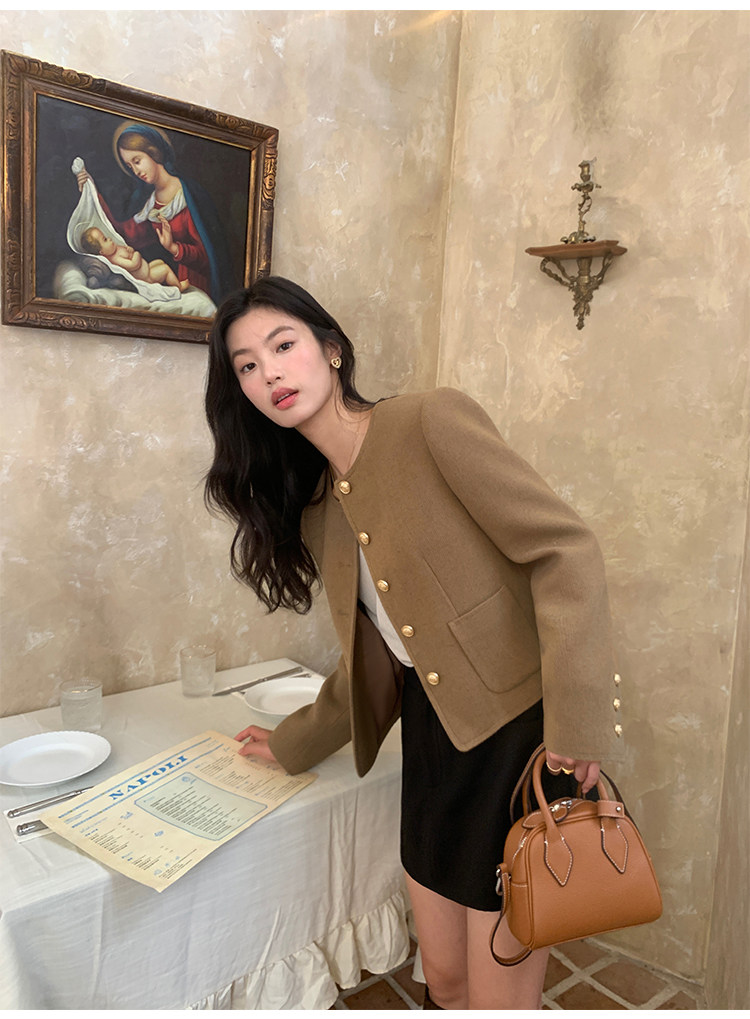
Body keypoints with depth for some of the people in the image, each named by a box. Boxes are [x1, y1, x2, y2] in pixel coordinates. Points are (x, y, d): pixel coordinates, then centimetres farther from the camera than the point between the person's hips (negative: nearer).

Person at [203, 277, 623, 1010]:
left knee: (498, 998, 5)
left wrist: (576, 722, -20)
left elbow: (564, 549, -16)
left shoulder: (431, 421, -11)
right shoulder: (314, 512, 10)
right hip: (433, 740, 7)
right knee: (444, 983, 19)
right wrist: (293, 743, 24)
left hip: (517, 733, -6)